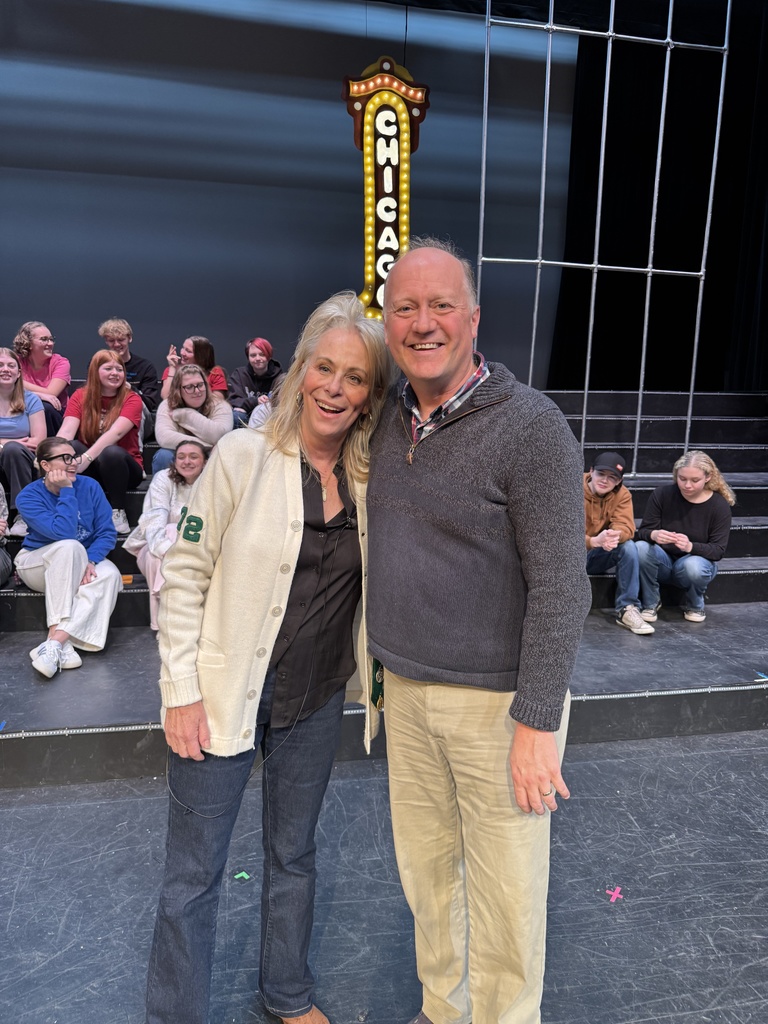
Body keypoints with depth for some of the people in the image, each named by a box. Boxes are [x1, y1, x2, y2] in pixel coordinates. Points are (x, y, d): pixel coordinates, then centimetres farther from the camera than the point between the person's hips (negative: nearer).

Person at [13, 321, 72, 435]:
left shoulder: (61, 363, -6)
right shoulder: (17, 362, -2)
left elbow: (50, 394, -19)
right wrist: (40, 394, -26)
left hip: (54, 415, -1)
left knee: (45, 408, -33)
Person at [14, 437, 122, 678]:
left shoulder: (89, 486, -6)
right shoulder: (29, 497, -14)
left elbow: (107, 532, -9)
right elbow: (63, 533, -27)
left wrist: (89, 561, -26)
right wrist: (67, 491, -24)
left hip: (84, 561, 3)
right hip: (38, 564, -2)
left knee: (109, 575, -31)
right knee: (69, 547, -36)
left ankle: (54, 642, -39)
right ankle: (62, 645, -40)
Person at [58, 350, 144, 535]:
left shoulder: (132, 399, -8)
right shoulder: (80, 396, 0)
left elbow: (115, 433, -25)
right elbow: (66, 431, -15)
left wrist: (87, 457, -40)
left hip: (124, 467, -2)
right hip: (90, 471, 2)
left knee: (112, 452, -34)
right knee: (72, 446, -28)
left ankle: (118, 512, -19)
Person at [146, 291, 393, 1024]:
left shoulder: (371, 477, -3)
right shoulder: (244, 455, -14)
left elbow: (376, 586, 9)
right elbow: (183, 575, -10)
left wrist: (375, 681, 4)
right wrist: (181, 689, -12)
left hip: (316, 699, 4)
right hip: (225, 695, -4)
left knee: (293, 852, 22)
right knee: (194, 873, 10)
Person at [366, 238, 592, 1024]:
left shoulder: (530, 426, -16)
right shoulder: (389, 418, 5)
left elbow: (559, 586, -17)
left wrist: (537, 723, -17)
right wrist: (385, 666, 14)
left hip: (497, 701, -6)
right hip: (407, 693, 6)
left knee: (504, 892, 10)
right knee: (425, 871, 21)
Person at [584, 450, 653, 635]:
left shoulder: (622, 495, -6)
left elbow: (625, 527, -19)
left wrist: (613, 536, -45)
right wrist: (594, 541, -46)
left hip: (598, 557, 3)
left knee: (629, 546, -23)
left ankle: (627, 609, -16)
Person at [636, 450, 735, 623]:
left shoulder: (720, 505, -12)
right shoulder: (662, 494, -11)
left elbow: (718, 550, -15)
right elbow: (643, 531, -11)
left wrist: (690, 546, -36)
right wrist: (654, 535, -37)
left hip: (698, 561, -1)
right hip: (663, 561, 1)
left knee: (693, 565, -38)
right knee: (641, 548, -32)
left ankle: (694, 606, -2)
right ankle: (650, 603, -8)